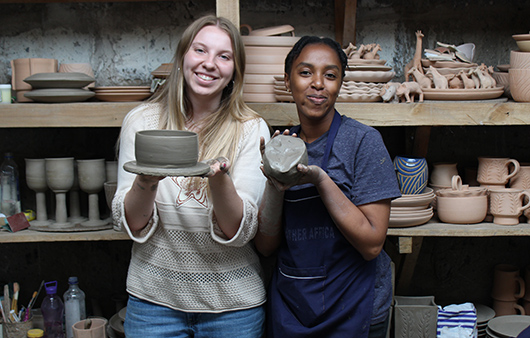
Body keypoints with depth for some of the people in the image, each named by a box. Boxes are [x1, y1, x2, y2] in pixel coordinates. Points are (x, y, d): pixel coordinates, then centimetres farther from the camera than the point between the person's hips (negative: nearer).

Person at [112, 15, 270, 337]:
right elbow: (131, 224, -5)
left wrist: (218, 178, -29)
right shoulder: (141, 121, -3)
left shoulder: (251, 129, -6)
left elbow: (241, 232, -12)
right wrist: (145, 181, -24)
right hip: (155, 296, 1)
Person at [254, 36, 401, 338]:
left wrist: (321, 181, -26)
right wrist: (275, 185, -18)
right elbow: (266, 246, -3)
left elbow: (372, 244, -18)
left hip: (352, 310, -4)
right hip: (288, 304, 4)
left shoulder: (362, 140, -13)